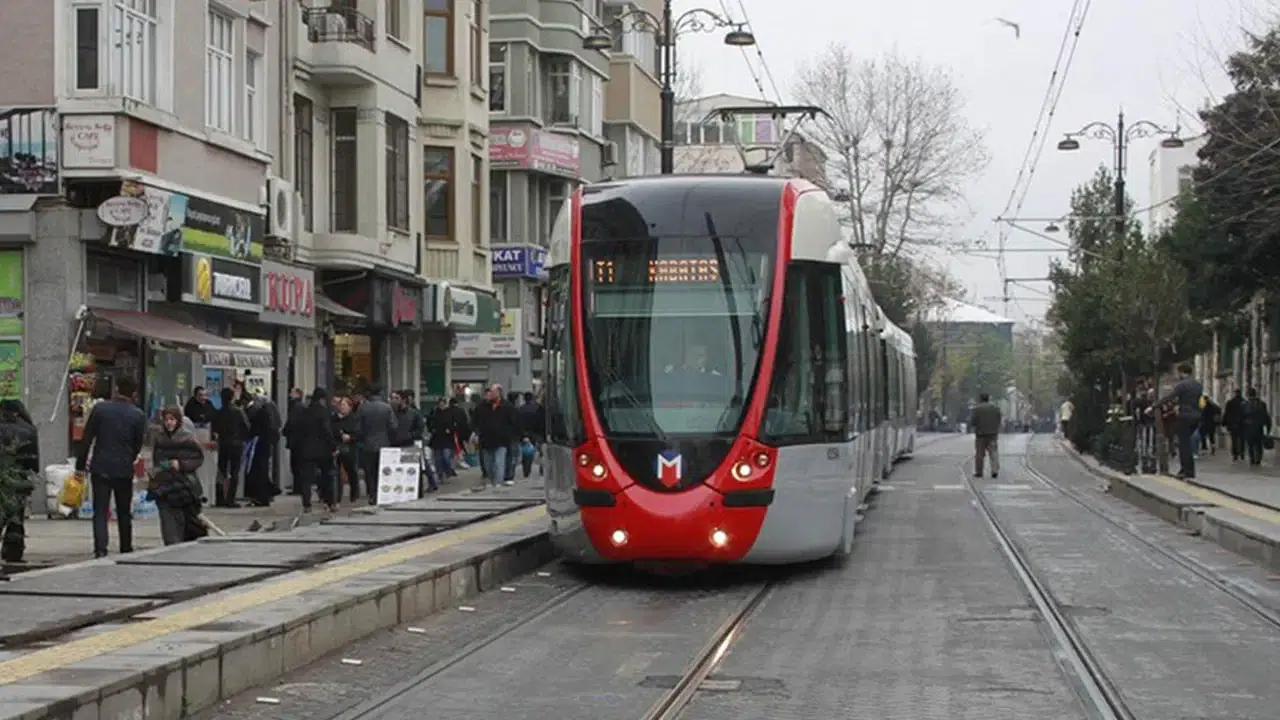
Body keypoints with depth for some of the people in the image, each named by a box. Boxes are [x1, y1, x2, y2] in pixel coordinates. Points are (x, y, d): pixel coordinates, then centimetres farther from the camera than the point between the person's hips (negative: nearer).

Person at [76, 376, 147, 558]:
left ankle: (100, 549, -14)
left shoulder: (99, 409, -2)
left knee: (100, 511, -1)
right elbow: (138, 445, 4)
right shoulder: (138, 416, -2)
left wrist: (80, 465, 4)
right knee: (124, 512, 14)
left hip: (100, 468, -1)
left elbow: (87, 439, -1)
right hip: (124, 469, 1)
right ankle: (126, 550, 20)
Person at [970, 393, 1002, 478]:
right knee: (994, 452, 0)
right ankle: (995, 470, -13)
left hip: (980, 434, -2)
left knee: (979, 453, 4)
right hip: (993, 433, 2)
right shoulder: (995, 408, 6)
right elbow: (999, 421, 5)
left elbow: (972, 422, -10)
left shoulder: (976, 409, -4)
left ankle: (978, 472, 8)